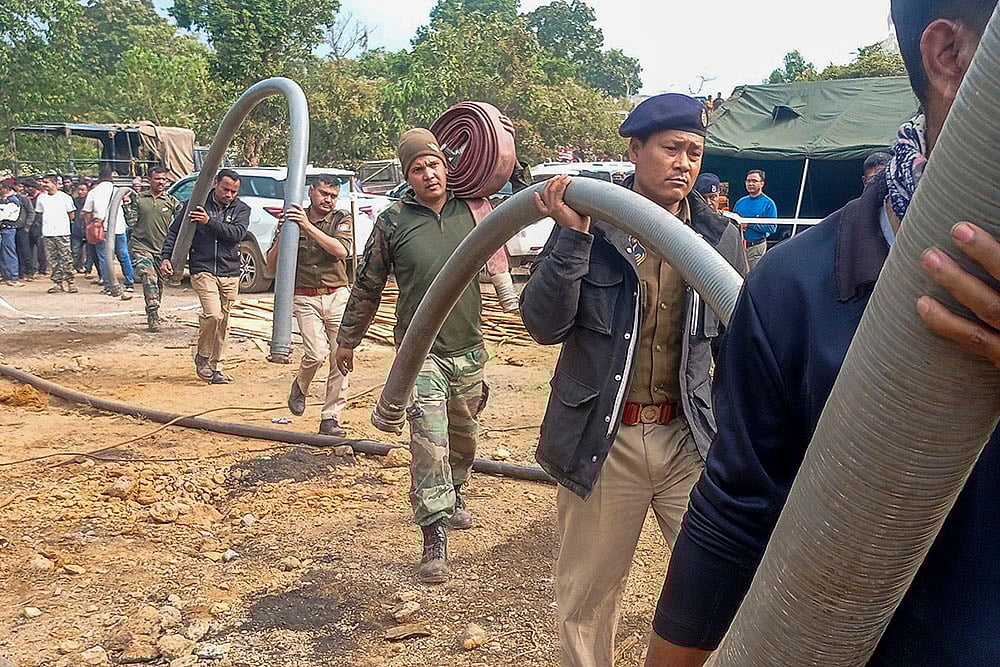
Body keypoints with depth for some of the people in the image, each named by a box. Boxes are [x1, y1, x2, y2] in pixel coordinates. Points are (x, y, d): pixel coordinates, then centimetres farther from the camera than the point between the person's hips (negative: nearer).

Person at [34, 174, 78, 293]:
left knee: (66, 258, -5)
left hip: (63, 233, -4)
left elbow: (71, 214, 7)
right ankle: (58, 282, 10)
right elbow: (39, 213, 20)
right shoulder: (41, 198, 9)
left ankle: (69, 282, 2)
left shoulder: (65, 197, -1)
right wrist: (48, 222, 14)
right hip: (47, 233, 4)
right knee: (53, 260, 4)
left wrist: (61, 222, 11)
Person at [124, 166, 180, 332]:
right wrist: (127, 206, -6)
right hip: (140, 246, -2)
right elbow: (131, 223, 4)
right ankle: (153, 313, -27)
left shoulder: (172, 201, 7)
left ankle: (152, 315, 26)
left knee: (158, 284, 9)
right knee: (149, 276, -24)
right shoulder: (138, 199, 7)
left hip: (161, 250, 2)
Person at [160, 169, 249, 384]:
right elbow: (174, 231, 6)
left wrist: (210, 221, -21)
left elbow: (237, 233, -12)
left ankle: (216, 367, 19)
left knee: (223, 322, 7)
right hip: (203, 270, -3)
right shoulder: (197, 204, 3)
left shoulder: (241, 209, 7)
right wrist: (165, 257, -6)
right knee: (212, 314, -19)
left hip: (230, 274, 3)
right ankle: (202, 357, 4)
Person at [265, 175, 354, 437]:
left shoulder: (342, 220, 6)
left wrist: (308, 226, -20)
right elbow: (271, 267, 5)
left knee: (341, 357, -3)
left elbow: (341, 250, -16)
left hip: (338, 296, 1)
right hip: (305, 299, -1)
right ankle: (300, 386, 15)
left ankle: (330, 418, 8)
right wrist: (282, 235, -10)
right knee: (317, 352, -18)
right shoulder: (291, 220, 7)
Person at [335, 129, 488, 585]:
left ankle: (454, 495, 46)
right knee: (428, 441, -14)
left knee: (464, 435, 20)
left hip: (468, 349, 4)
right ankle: (434, 539, -10)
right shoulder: (392, 222, -7)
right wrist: (348, 339, 10)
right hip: (420, 351, -4)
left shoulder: (470, 209, -1)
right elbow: (367, 286, 4)